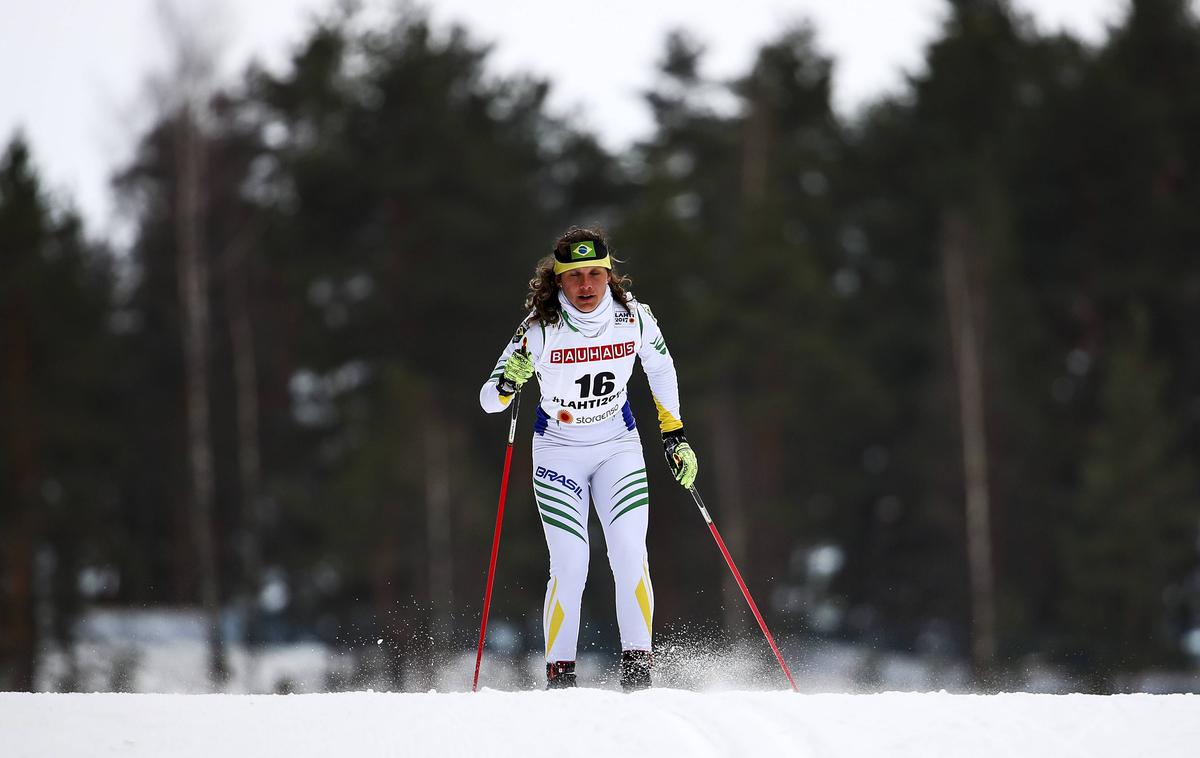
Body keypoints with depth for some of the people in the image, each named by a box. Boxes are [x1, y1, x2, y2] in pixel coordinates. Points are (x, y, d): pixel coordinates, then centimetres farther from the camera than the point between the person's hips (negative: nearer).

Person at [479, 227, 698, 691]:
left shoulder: (634, 317, -13)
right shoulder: (540, 329, -20)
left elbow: (661, 369, 8)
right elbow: (489, 400, -18)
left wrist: (674, 435, 7)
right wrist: (509, 381, -39)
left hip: (619, 446, 2)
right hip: (558, 452, -2)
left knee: (630, 554, -15)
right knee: (570, 565, -12)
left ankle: (637, 669, -9)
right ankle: (559, 674, -1)